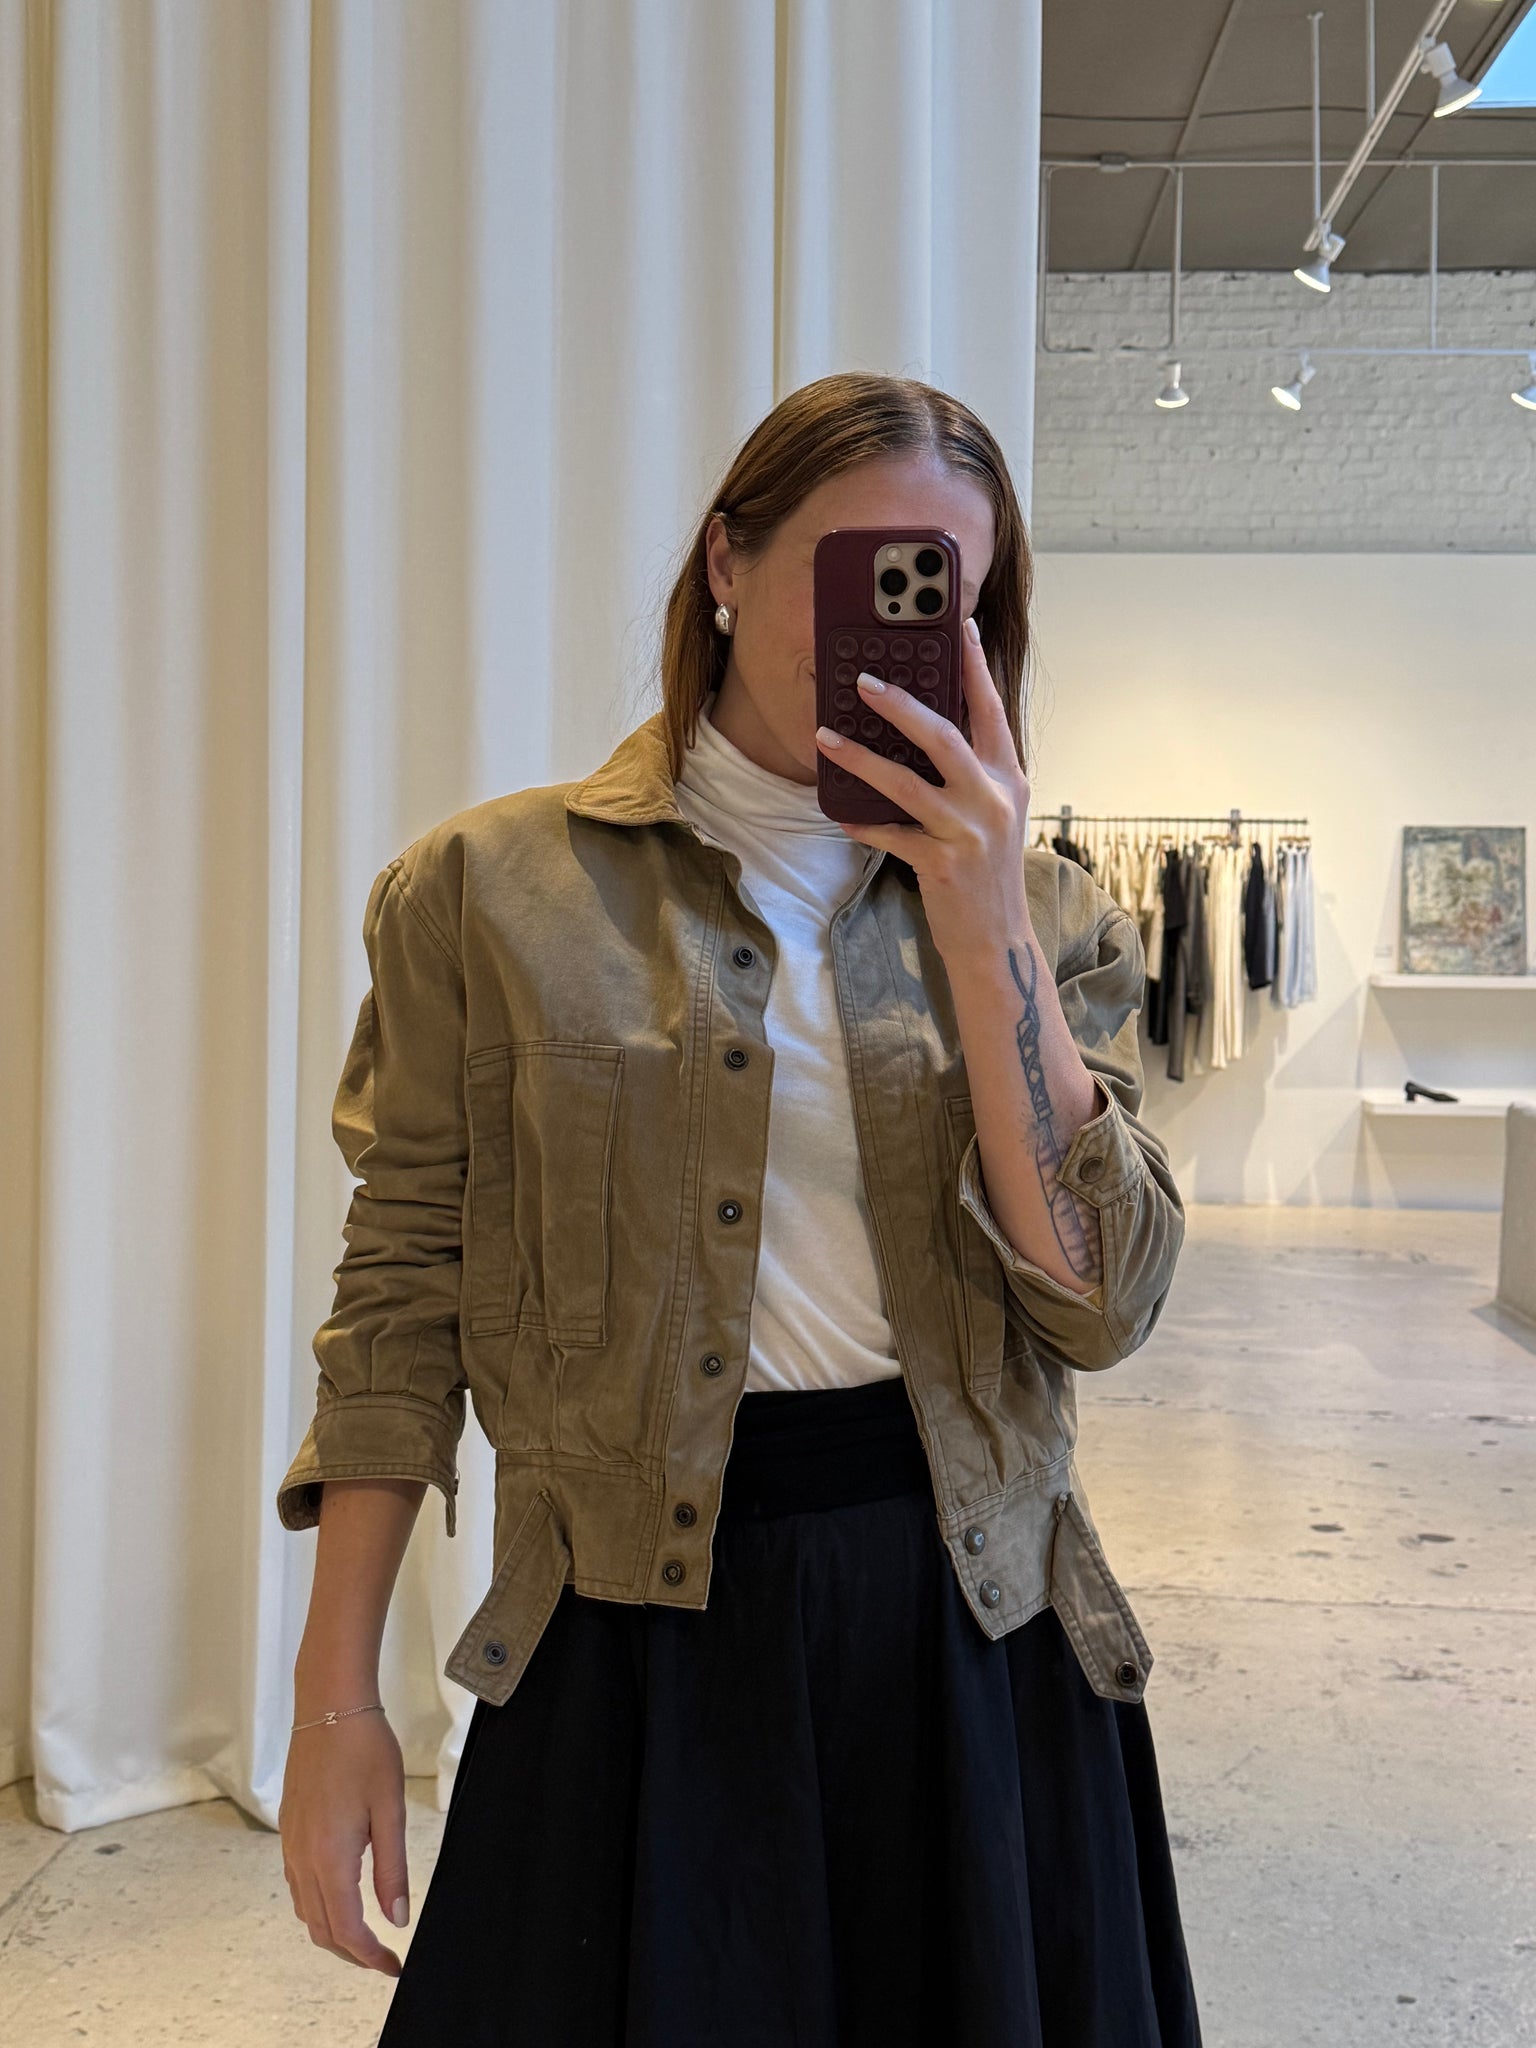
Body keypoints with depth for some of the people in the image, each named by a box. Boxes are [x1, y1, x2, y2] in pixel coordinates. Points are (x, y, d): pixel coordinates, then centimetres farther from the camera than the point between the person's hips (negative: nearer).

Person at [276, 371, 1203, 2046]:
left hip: (974, 1624, 2)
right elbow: (402, 1296, -2)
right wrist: (333, 1699, -3)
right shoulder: (490, 888, -4)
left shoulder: (1038, 910, 2)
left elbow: (1099, 1311, -9)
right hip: (634, 1645, -2)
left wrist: (985, 931, -17)